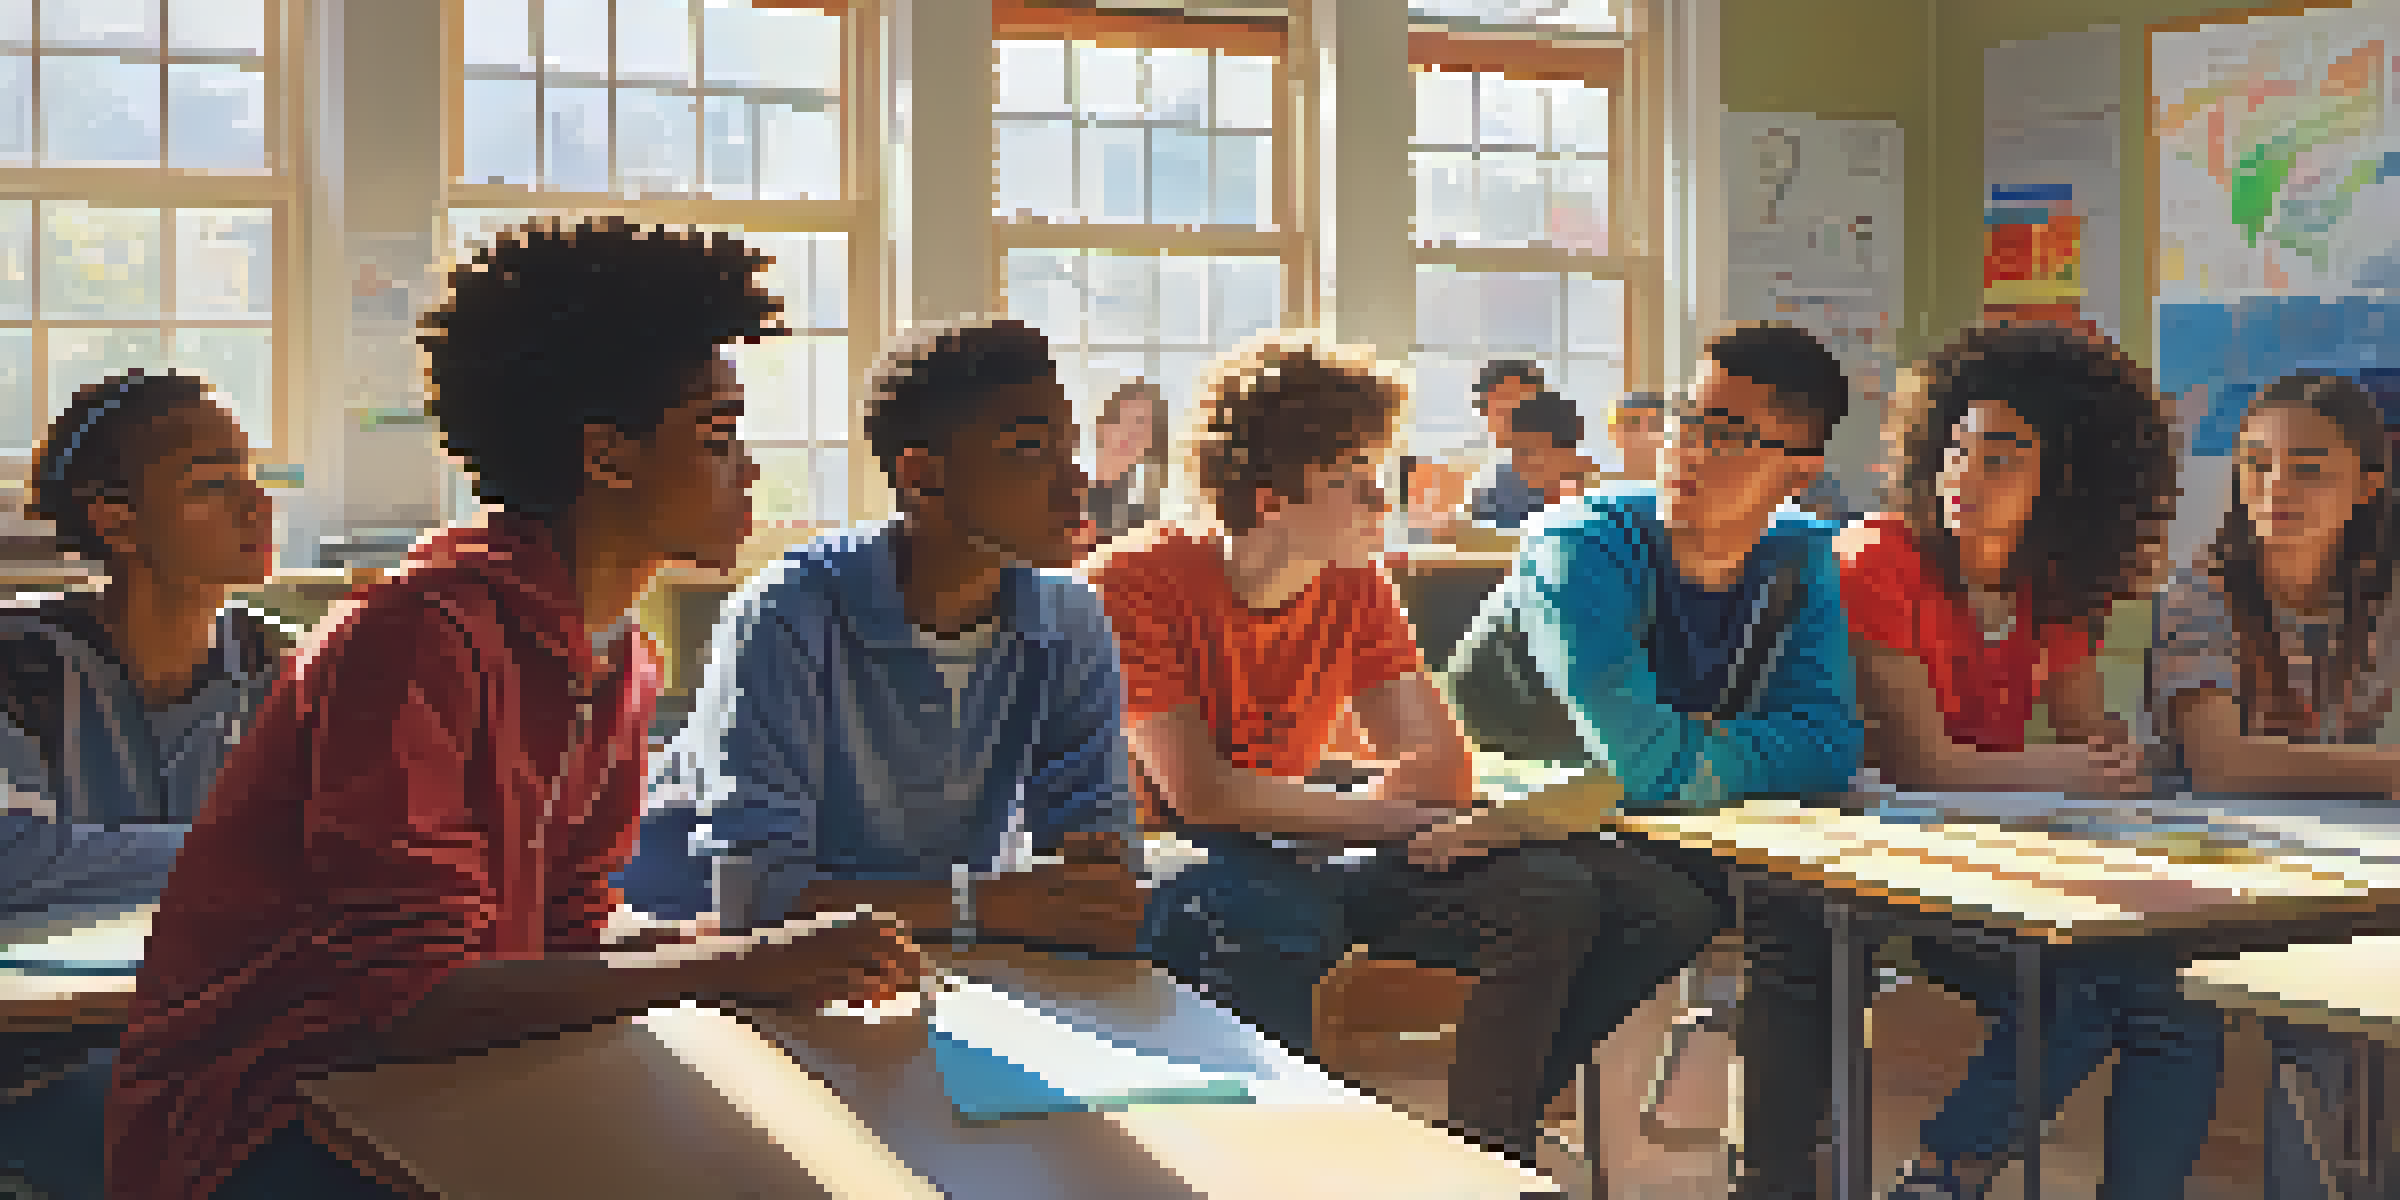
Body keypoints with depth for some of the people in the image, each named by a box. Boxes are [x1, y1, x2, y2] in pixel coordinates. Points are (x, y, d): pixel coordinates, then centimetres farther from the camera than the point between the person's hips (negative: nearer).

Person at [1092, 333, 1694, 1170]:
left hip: (1296, 860, 6)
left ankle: (1483, 1159, 0)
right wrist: (1393, 817, -20)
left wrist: (1307, 823, -22)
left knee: (1551, 895, -10)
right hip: (1167, 870, -6)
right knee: (1278, 919, -41)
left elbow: (1442, 769, -2)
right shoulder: (1138, 580, -15)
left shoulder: (1356, 589, 3)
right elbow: (1198, 793, -24)